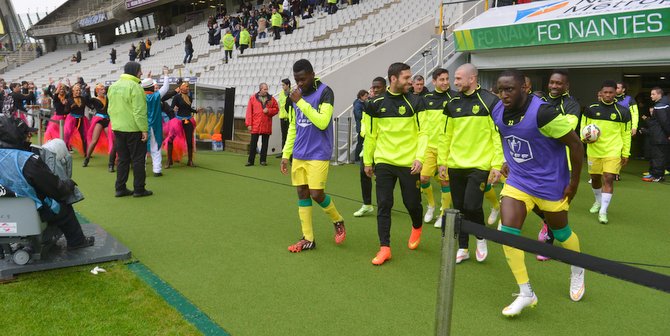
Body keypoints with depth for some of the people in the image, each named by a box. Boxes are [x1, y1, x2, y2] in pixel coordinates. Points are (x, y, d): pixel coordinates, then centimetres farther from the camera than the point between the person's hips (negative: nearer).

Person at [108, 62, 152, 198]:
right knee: (138, 159, 1)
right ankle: (139, 189, 5)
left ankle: (120, 188, 15)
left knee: (122, 159, 14)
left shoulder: (113, 86, 11)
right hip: (133, 129, -7)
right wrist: (144, 129, -18)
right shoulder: (134, 86, -15)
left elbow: (110, 109, 17)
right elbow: (139, 111, -20)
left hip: (118, 129, 8)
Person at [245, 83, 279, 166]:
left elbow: (276, 109, 9)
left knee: (265, 143, 8)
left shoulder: (271, 99, 5)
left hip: (266, 126, 2)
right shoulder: (253, 98, 1)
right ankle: (250, 160, 9)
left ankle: (263, 160, 17)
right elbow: (249, 111, -1)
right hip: (255, 126, -2)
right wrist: (249, 124, -5)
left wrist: (269, 111, -11)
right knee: (253, 143, 3)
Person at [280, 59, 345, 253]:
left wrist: (301, 102, -20)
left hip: (318, 155, -6)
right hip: (299, 155, 7)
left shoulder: (325, 92, -9)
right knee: (302, 194, 6)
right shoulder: (296, 95, 11)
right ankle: (308, 239, 15)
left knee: (316, 194, -8)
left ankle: (338, 221, 21)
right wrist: (286, 154, 12)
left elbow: (322, 122, -21)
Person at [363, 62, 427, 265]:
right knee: (383, 205, 0)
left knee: (412, 203, 7)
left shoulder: (415, 102, -1)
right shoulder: (377, 104, 2)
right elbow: (371, 135, 8)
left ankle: (417, 227, 40)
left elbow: (423, 132, -3)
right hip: (384, 163, 1)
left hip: (409, 163, -1)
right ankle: (385, 248, 9)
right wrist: (367, 161, 11)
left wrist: (420, 157, -15)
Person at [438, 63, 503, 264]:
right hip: (455, 166, 5)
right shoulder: (453, 104, 9)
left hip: (479, 165, -5)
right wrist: (442, 161, 10)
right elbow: (446, 135, 13)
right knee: (459, 208, 9)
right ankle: (462, 248, 24)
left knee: (472, 206, -13)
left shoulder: (490, 102, -6)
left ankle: (481, 238, 17)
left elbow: (500, 136, -8)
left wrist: (497, 165, -12)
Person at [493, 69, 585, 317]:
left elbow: (575, 145, -17)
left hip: (549, 183, -4)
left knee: (560, 231, 15)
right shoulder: (498, 112, -6)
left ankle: (577, 271, 49)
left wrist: (574, 182, -12)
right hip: (517, 180, 5)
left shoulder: (543, 113, -26)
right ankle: (526, 293, 5)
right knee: (507, 232, -9)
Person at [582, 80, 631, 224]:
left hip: (613, 151, -2)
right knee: (595, 178, 13)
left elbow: (626, 134, 5)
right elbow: (584, 127, 7)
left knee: (608, 179, -10)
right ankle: (598, 201, 40)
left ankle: (603, 211, -4)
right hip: (594, 150, 2)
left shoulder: (623, 111, -1)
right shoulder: (590, 109, 0)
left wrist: (626, 153, 4)